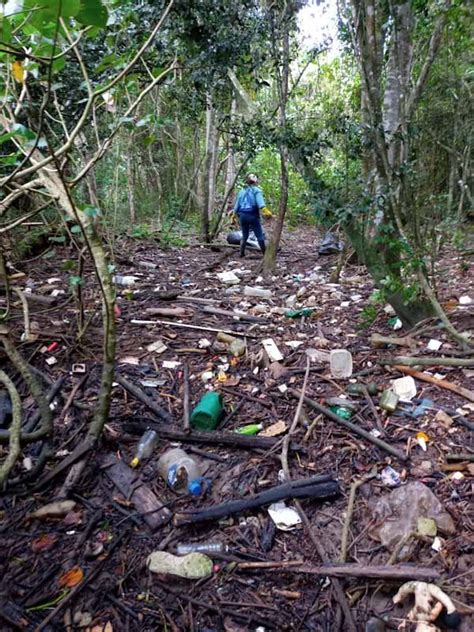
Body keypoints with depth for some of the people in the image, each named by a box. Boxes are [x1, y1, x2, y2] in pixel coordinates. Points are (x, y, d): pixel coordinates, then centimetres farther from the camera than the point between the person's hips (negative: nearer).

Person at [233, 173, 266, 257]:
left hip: (242, 215, 5)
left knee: (244, 236, 15)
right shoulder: (256, 190, -3)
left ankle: (242, 253, 13)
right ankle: (265, 253, 2)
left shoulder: (242, 191, 13)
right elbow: (260, 204, -20)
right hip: (252, 215, -5)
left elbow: (237, 205, 15)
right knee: (259, 235, 1)